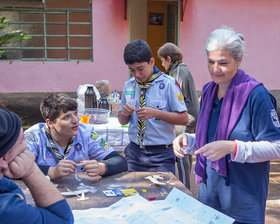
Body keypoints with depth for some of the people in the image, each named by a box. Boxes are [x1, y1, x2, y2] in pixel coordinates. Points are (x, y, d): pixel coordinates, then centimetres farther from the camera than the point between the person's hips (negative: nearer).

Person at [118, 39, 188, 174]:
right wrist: (124, 112, -8)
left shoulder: (168, 84, -7)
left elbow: (183, 119, -10)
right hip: (134, 152, 4)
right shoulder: (128, 85, 7)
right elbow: (122, 121, 15)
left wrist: (155, 113, -21)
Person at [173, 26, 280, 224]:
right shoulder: (208, 91, 5)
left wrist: (231, 147, -28)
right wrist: (187, 140, -5)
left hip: (243, 194, -6)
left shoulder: (256, 95, -16)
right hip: (209, 188, 6)